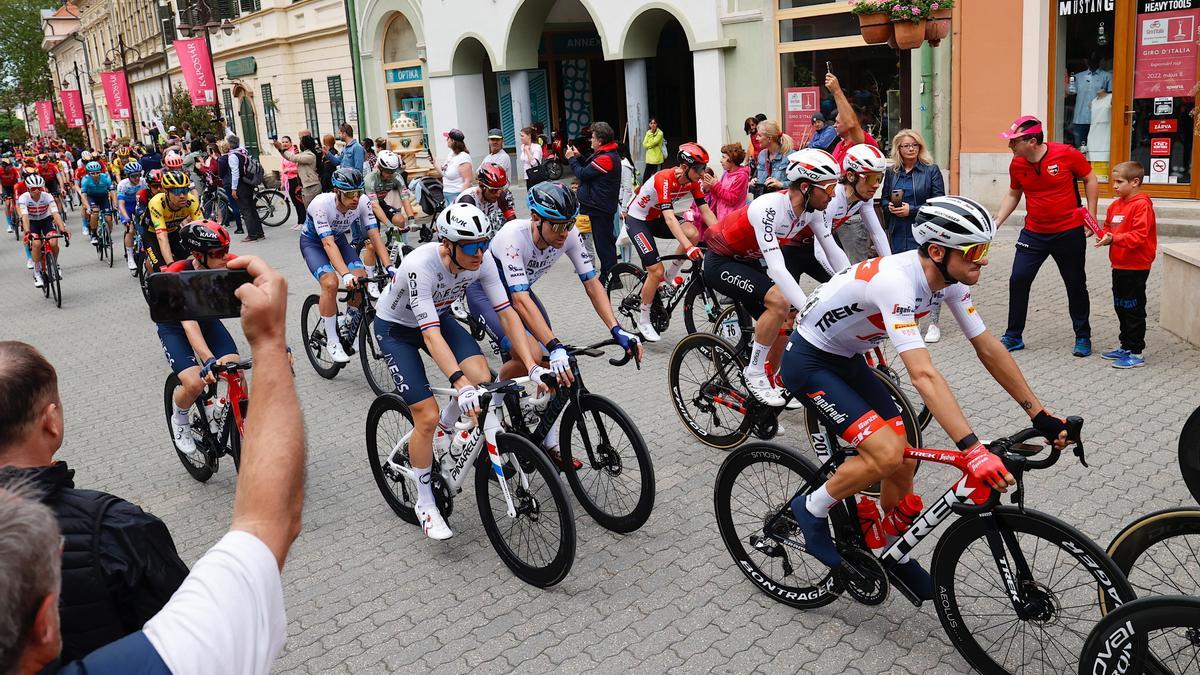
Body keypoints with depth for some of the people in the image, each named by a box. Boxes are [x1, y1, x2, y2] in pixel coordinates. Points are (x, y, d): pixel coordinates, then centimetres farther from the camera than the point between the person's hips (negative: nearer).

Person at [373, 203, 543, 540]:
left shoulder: (482, 259, -23)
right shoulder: (421, 265, -38)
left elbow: (507, 313, -21)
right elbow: (430, 335, -42)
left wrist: (533, 368, -29)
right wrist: (460, 384, -52)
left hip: (439, 317, 5)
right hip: (396, 328, -5)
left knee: (483, 380, -21)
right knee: (427, 417, -13)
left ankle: (447, 427, 13)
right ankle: (425, 503, 7)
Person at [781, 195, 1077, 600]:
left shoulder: (950, 280, -8)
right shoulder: (896, 282, -34)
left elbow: (988, 349, -1)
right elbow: (924, 376, -43)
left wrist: (1041, 416, -1)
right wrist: (972, 449, -48)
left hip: (847, 360, 8)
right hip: (808, 361, -8)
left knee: (904, 463, 6)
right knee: (887, 454, -22)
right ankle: (811, 509, 1)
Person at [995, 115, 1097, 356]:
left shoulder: (1066, 154, -15)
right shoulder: (1017, 164, -4)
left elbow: (1090, 180, -2)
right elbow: (1013, 195, 11)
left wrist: (1091, 216, -5)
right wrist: (995, 223, 2)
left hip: (1069, 232, -3)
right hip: (1034, 232, 3)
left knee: (1076, 285, 8)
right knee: (1018, 280, -4)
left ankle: (1083, 337, 23)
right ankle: (1013, 336, 8)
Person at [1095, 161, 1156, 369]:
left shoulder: (1142, 204, -16)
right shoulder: (1116, 205, 10)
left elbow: (1139, 236, -23)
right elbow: (1109, 227, 20)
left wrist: (1114, 238, -29)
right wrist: (1104, 236, -1)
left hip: (1135, 268, -9)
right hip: (1119, 265, 9)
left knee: (1133, 310, -2)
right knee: (1121, 308, 17)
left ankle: (1136, 353, 5)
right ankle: (1126, 347, 28)